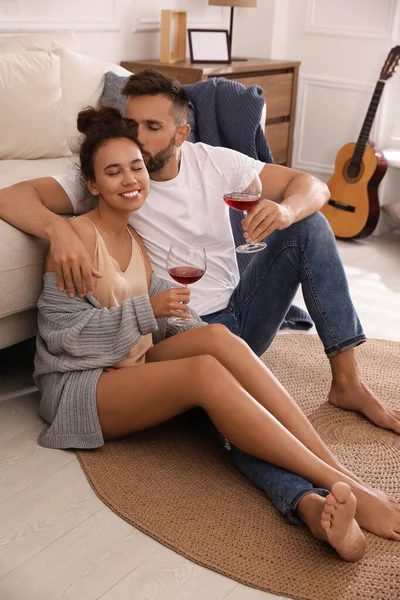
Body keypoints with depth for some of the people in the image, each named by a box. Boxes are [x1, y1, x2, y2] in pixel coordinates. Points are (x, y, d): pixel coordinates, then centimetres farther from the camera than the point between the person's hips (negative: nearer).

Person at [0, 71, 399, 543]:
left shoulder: (212, 161, 2)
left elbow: (313, 186, 1)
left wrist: (286, 210, -25)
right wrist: (58, 228, -36)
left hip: (241, 313, 5)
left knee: (309, 225, -12)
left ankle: (347, 383, -14)